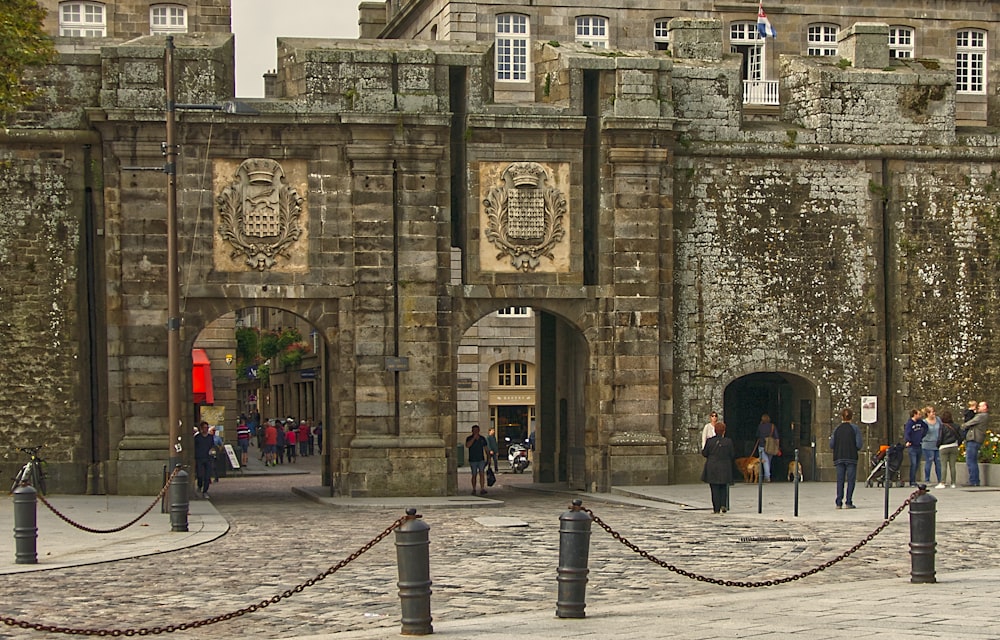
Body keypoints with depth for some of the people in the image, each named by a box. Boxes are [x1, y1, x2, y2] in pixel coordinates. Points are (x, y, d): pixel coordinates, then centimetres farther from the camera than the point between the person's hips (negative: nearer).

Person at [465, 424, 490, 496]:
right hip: (473, 460, -1)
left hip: (481, 460, 1)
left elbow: (486, 448, 12)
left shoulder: (482, 439, 7)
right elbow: (467, 445, -22)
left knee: (482, 474, -14)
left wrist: (488, 457, 5)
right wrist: (474, 438, -23)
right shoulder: (469, 438, -2)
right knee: (474, 475, 6)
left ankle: (482, 489, -21)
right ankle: (474, 490, 19)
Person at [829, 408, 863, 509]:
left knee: (840, 480, 5)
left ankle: (839, 503, -1)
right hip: (851, 458, -3)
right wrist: (861, 445, 14)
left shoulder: (837, 429, 4)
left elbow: (831, 445, 2)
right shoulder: (855, 428, -3)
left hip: (839, 458, 3)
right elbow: (859, 444, -8)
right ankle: (848, 502, -6)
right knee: (851, 480, 1)